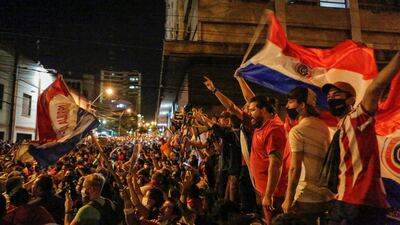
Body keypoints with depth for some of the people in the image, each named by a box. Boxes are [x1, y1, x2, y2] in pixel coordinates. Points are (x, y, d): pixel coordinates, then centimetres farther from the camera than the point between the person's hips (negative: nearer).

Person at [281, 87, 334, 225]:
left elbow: (295, 168, -18)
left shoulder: (297, 131, -14)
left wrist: (288, 199, -12)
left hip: (307, 197, -7)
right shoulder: (323, 126, 8)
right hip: (328, 194, 7)